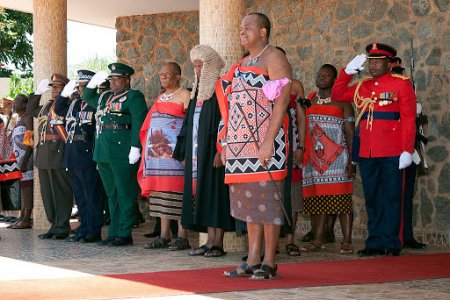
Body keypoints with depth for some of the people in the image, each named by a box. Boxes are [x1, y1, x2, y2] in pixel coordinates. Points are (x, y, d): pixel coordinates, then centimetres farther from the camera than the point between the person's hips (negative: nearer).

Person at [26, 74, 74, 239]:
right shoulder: (46, 106, 21)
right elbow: (30, 110, 32)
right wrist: (38, 92, 25)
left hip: (59, 155, -9)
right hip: (43, 156, 9)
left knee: (61, 191, -4)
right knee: (47, 193, 11)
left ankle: (62, 227, 1)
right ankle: (54, 225, 18)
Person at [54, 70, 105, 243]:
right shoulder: (74, 104, 16)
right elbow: (58, 110, 23)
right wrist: (66, 92, 14)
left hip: (87, 157, -8)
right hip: (73, 157, 8)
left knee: (92, 195, -3)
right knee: (79, 195, 13)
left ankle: (94, 232, 1)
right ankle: (84, 229, 20)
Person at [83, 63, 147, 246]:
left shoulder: (133, 96, -3)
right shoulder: (105, 97, 21)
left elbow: (139, 123, -12)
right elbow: (87, 98, 36)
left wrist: (135, 148, -20)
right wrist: (94, 82, 17)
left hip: (122, 153, -8)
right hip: (104, 153, 8)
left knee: (125, 196, -4)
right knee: (112, 195, 11)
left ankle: (124, 235, -3)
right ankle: (114, 234, 15)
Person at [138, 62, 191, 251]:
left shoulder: (184, 95, -2)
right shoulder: (160, 98, 22)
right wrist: (149, 149, 16)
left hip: (174, 150, -8)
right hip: (156, 149, 8)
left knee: (175, 190, -10)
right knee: (161, 191, 5)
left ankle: (182, 237, -9)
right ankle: (164, 236, 8)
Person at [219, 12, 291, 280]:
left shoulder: (274, 58, -6)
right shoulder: (244, 63, 21)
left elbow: (282, 101, -15)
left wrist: (268, 141, -23)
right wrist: (227, 143, 16)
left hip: (264, 141, -8)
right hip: (242, 144, 9)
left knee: (266, 198, -7)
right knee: (249, 200, 8)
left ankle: (269, 263, -3)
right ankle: (253, 261, 12)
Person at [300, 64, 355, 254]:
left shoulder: (342, 102, 4)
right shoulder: (308, 101, 17)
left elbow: (350, 133, 0)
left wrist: (352, 160, -9)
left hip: (336, 158, -4)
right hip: (313, 158, 4)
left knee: (341, 200, -8)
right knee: (317, 199, 3)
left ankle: (347, 241, -8)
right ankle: (318, 240, 7)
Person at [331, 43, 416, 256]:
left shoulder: (401, 84, -1)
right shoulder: (362, 86, 15)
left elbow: (409, 119, -5)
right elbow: (337, 95, 16)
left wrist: (407, 150, -12)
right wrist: (348, 71, 5)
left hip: (392, 153, -5)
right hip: (367, 153, 5)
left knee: (391, 197, -1)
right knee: (372, 198, 8)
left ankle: (391, 243, 3)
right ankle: (375, 243, 13)